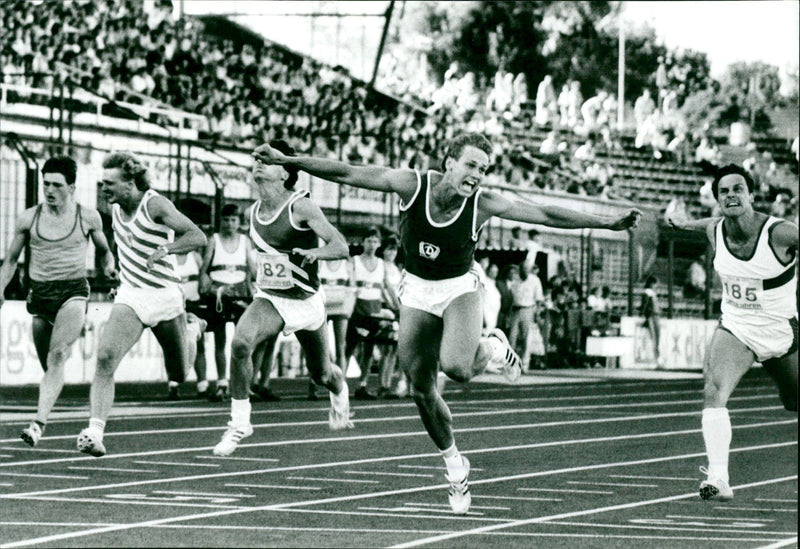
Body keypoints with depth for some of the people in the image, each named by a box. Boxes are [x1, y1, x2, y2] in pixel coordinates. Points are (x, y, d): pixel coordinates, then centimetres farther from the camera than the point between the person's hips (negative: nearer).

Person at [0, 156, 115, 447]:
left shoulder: (88, 217, 1)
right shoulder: (28, 219, 3)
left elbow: (104, 251, 18)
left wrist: (109, 267, -3)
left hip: (74, 292, -3)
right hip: (40, 294, 3)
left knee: (57, 355, -23)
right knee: (48, 365, 8)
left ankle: (39, 422, -32)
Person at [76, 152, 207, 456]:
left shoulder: (155, 205, -15)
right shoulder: (115, 206, 3)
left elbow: (197, 237, -25)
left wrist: (166, 250, -39)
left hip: (165, 294, -3)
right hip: (130, 296, 3)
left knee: (181, 375, 10)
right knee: (105, 357, -22)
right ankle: (95, 433, -30)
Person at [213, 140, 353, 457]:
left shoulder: (300, 207, -17)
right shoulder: (253, 213, 1)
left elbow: (341, 247, -26)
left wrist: (316, 252, -45)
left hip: (306, 301, -3)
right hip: (269, 299, 3)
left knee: (321, 374, 15)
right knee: (240, 342, -28)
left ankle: (340, 393, 54)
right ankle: (239, 423, -19)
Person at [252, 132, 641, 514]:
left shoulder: (484, 205, -20)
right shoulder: (412, 185, -19)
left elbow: (545, 215, -20)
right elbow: (346, 174, -18)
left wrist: (608, 223, -25)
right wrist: (286, 161, -20)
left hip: (460, 288, -2)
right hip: (417, 289, 2)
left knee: (456, 367, -30)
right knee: (422, 390, 3)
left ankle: (493, 350, 5)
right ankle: (454, 464, 25)